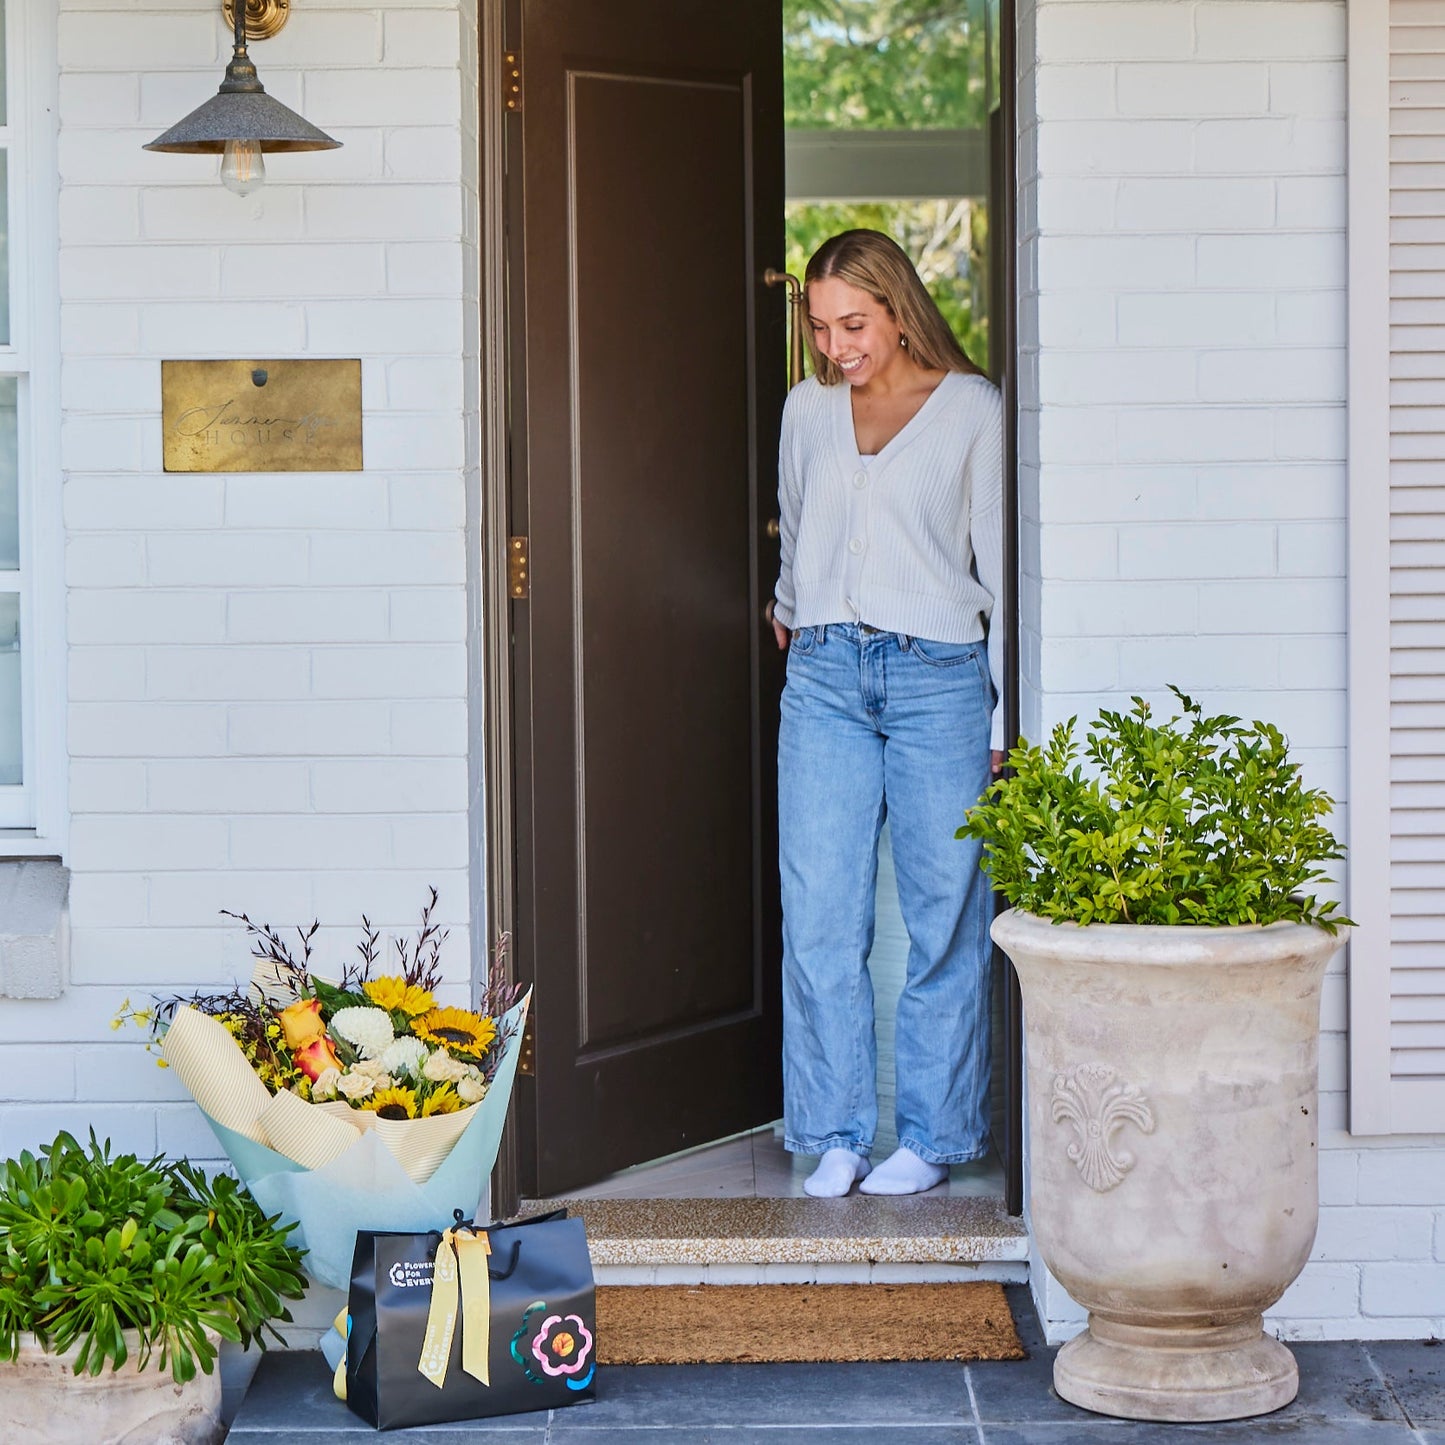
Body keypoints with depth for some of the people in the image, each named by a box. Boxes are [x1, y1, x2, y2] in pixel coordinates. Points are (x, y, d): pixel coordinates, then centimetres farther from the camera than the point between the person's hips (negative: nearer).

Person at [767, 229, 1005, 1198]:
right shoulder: (808, 410, 13)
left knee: (944, 916, 0)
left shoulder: (972, 409, 2)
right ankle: (838, 1135, 5)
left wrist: (1008, 706, -3)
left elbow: (1000, 560, 1)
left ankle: (933, 1136, 10)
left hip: (938, 675, -3)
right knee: (818, 917, -3)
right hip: (826, 678, 3)